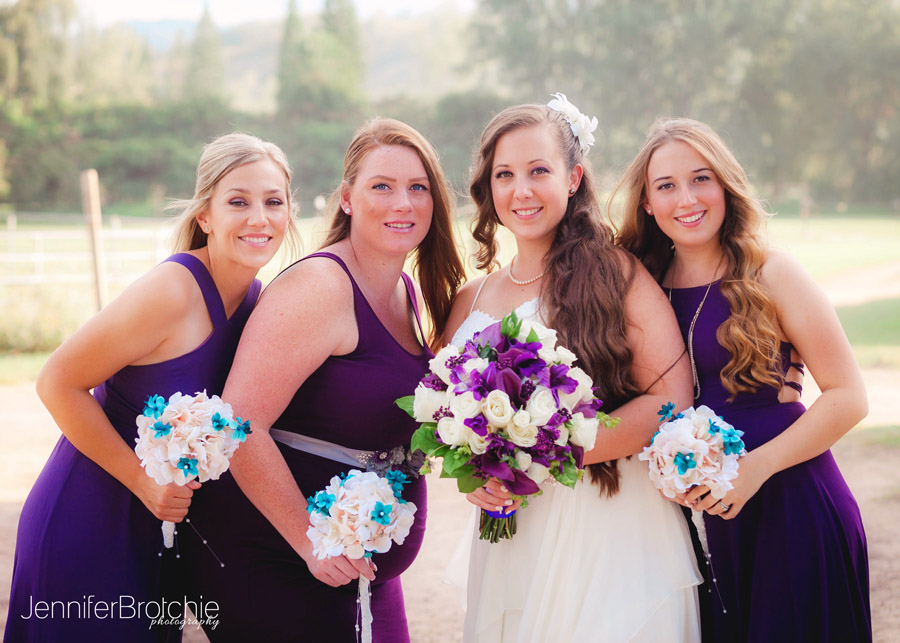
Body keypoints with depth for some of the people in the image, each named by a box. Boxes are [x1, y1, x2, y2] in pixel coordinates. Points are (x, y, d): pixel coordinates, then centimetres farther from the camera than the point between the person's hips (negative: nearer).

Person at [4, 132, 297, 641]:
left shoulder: (256, 299, 1)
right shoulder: (171, 292, -22)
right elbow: (58, 383, -18)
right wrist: (144, 481, -19)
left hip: (164, 528, 7)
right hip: (86, 525, -7)